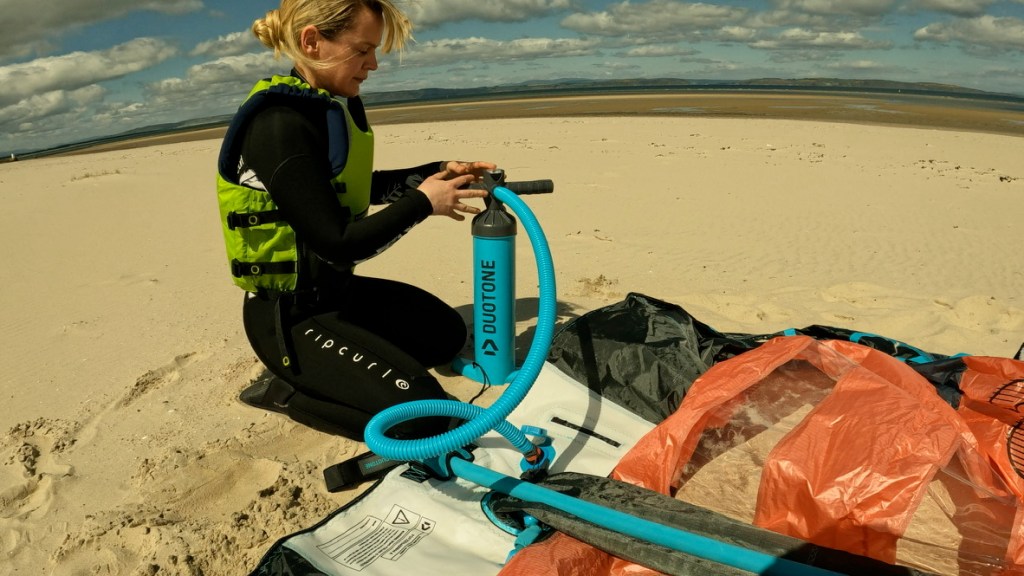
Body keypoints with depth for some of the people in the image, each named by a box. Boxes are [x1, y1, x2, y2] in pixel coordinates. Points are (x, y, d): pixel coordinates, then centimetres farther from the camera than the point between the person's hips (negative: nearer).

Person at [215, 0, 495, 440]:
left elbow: (362, 190, 17)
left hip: (336, 289, 9)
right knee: (422, 414, -15)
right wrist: (423, 202, -16)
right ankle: (282, 391, 3)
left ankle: (308, 375, 15)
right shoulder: (279, 125, -25)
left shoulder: (335, 104, 2)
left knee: (446, 334, 17)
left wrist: (438, 172, 5)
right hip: (289, 315, -9)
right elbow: (339, 245, -25)